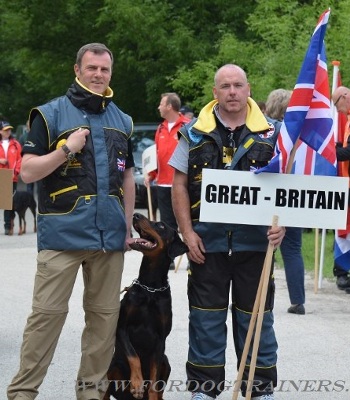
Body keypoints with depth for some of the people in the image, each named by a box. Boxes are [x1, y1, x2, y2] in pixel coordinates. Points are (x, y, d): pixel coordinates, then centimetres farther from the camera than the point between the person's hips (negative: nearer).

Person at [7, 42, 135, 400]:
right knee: (47, 312, -6)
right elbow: (27, 172, -7)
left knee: (105, 315, 8)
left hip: (109, 234, 5)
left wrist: (128, 226, 14)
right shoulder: (50, 114, -2)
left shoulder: (122, 121, 14)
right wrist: (67, 148, -17)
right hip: (63, 233, -5)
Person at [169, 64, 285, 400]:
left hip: (255, 240, 0)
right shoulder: (195, 133, 5)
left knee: (255, 318, 6)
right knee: (206, 318, 7)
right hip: (207, 240, 0)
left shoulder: (270, 134, 4)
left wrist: (280, 224, -12)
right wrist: (187, 232, -4)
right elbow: (179, 186, 5)